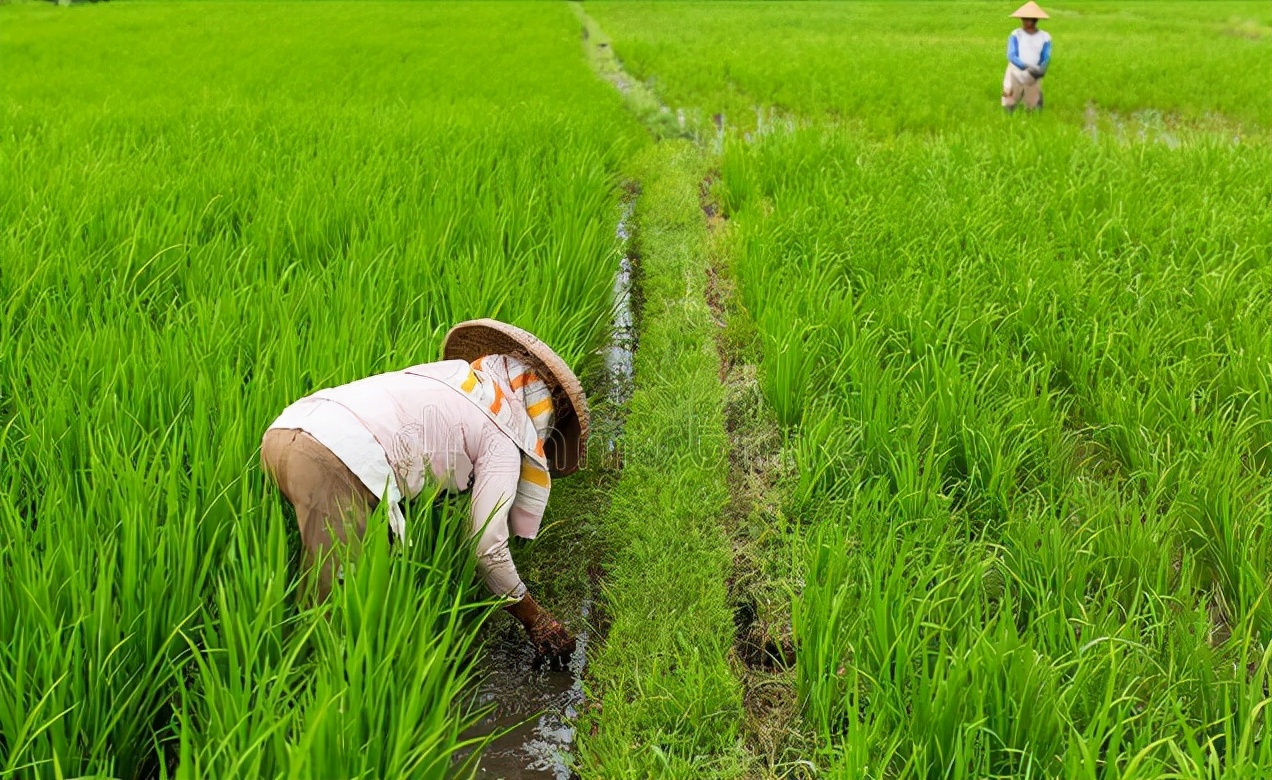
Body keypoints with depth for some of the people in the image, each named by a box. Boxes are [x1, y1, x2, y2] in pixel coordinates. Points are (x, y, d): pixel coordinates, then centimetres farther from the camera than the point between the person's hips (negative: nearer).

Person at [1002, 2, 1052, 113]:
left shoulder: (1045, 38, -2)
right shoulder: (1016, 35, -6)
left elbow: (1046, 60, -5)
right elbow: (1011, 56, -16)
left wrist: (1040, 70, -29)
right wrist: (1027, 67, -31)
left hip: (1033, 78, 1)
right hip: (1015, 76, -1)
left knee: (1034, 110, 5)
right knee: (1008, 108, 1)